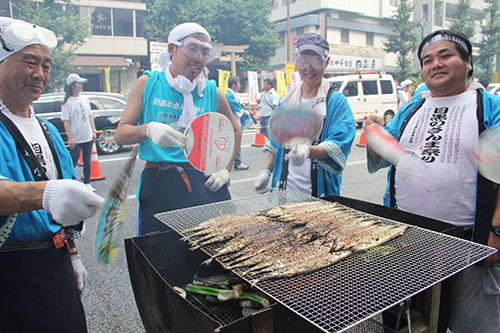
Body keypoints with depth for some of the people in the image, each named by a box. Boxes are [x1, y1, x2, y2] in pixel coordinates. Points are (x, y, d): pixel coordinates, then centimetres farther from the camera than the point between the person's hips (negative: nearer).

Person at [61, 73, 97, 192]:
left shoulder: (85, 99, 10)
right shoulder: (67, 102, -7)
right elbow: (66, 121, -9)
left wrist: (93, 131, 9)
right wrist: (70, 138, -15)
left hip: (88, 137, 5)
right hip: (76, 139, -5)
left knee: (87, 162, 12)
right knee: (73, 163, 0)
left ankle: (87, 183, 22)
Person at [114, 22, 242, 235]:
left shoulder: (212, 92, 7)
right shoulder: (148, 83, 4)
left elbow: (235, 130, 22)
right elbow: (120, 134, -1)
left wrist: (225, 169, 11)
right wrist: (148, 129, -22)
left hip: (206, 183, 2)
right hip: (159, 184, -1)